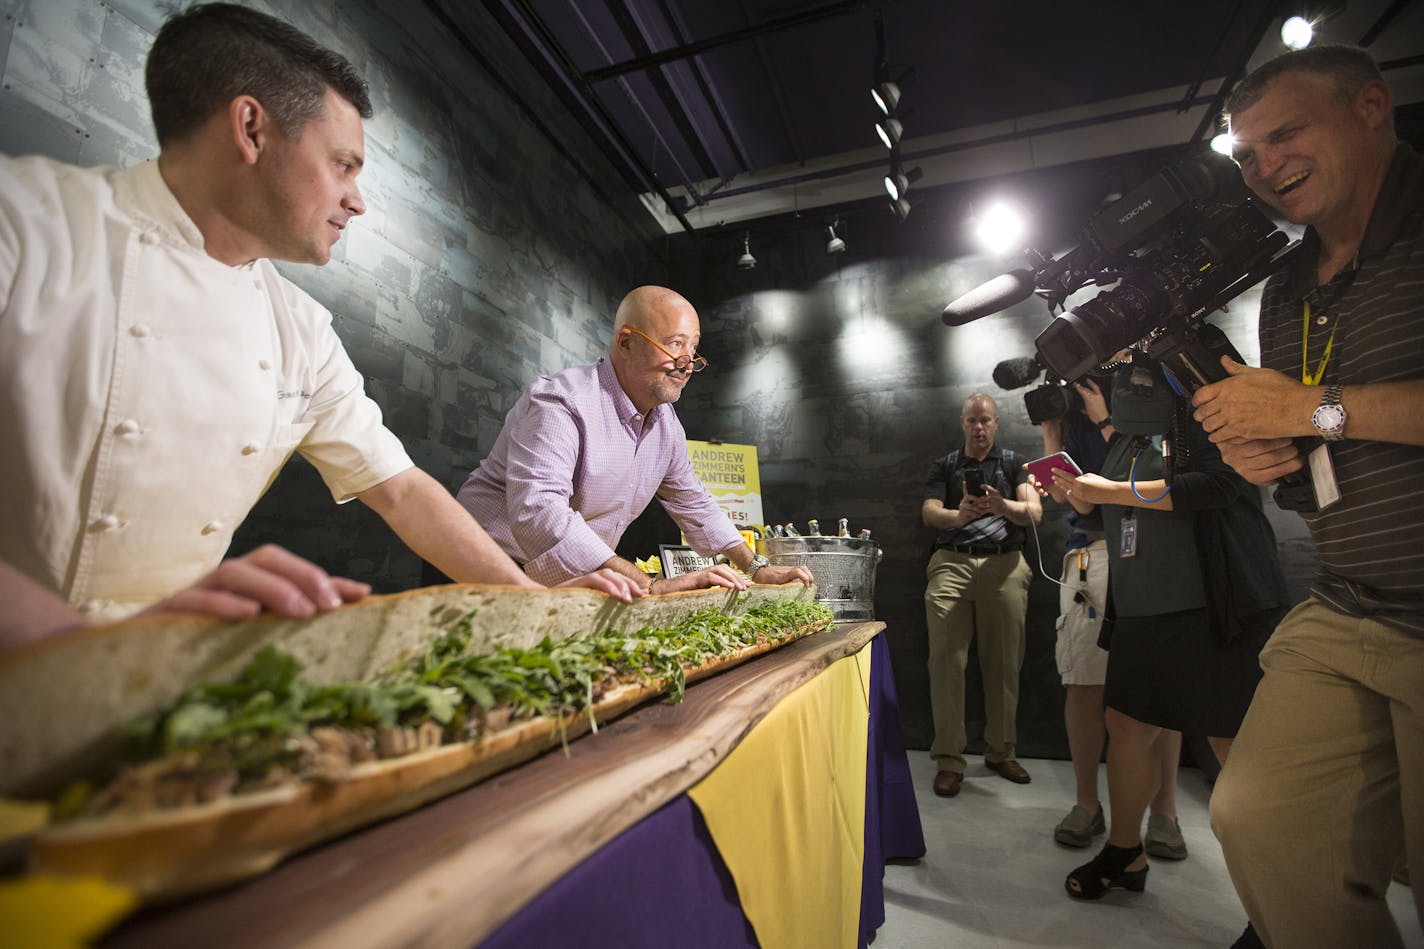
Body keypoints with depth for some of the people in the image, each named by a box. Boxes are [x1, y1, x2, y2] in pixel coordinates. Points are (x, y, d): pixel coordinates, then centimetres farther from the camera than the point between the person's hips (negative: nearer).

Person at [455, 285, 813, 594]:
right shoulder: (562, 402, -20)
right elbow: (538, 513, -34)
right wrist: (652, 586, -39)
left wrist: (757, 568, 11)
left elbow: (693, 503, 18)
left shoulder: (665, 421, 6)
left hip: (580, 586, 7)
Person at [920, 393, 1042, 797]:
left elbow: (1034, 512, 1)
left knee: (1004, 663, 4)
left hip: (1004, 566, 1)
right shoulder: (945, 466, 15)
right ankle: (949, 760, 1)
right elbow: (929, 512, 1)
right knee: (946, 660, -6)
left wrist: (1003, 505, -22)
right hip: (952, 564, 0)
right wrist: (958, 515, -22)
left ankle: (1001, 752, 20)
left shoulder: (1012, 463, 14)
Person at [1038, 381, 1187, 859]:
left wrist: (1105, 420, -5)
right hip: (1092, 554, 3)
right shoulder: (1074, 414, 17)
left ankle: (1163, 810, 10)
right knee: (1083, 684, -1)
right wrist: (1050, 431, 1)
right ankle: (1087, 803, 10)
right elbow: (1063, 490, 10)